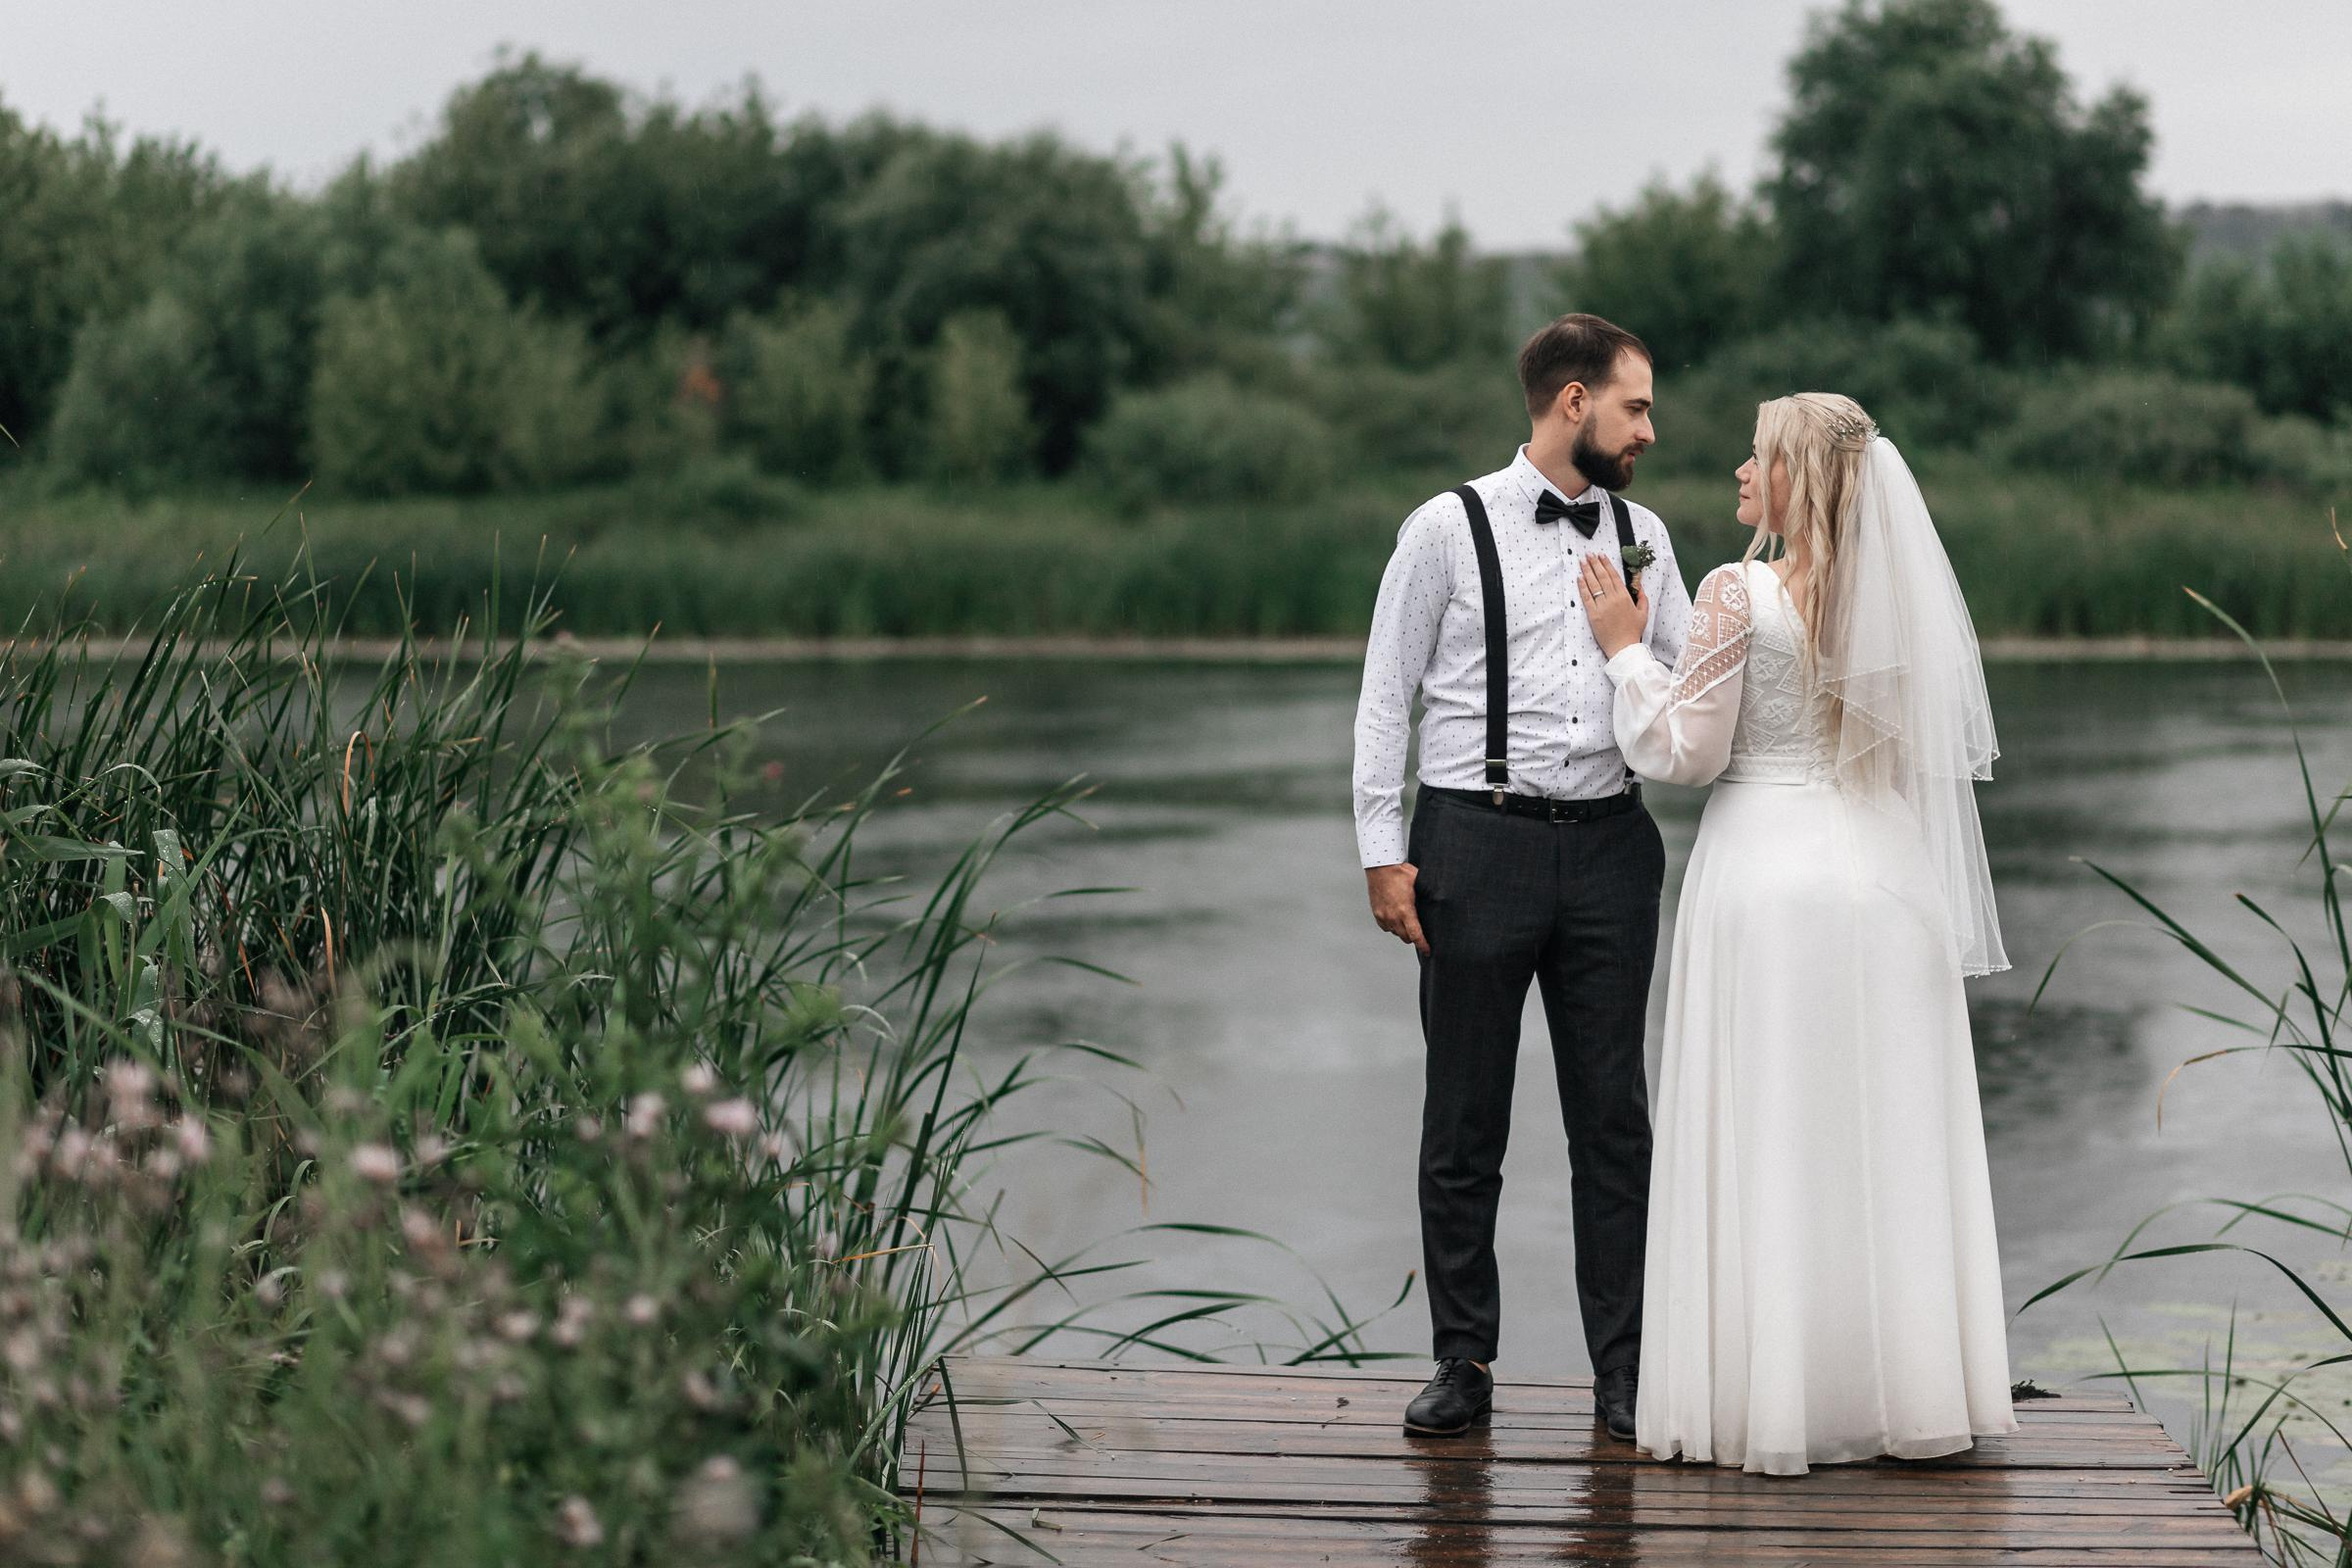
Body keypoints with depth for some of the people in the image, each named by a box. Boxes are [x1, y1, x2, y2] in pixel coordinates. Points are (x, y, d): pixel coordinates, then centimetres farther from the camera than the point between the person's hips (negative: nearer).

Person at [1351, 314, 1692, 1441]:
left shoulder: (1643, 535, 12)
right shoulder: (1449, 529, -1)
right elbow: (1386, 695, -1)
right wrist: (1383, 850, -6)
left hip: (1607, 841, 4)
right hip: (1477, 841, -3)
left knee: (1614, 1115, 5)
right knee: (1465, 1119, 4)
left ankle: (1623, 1371, 12)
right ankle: (1463, 1365, 13)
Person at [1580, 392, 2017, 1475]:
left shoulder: (1740, 592, -10)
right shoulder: (1904, 593, 6)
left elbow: (1688, 752, -7)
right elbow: (1940, 755, 12)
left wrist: (1626, 649, 3)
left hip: (1766, 875, -5)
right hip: (1884, 875, 5)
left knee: (1765, 1140, 1)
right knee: (1882, 1138, 9)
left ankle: (1769, 1398, 4)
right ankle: (1903, 1390, 14)